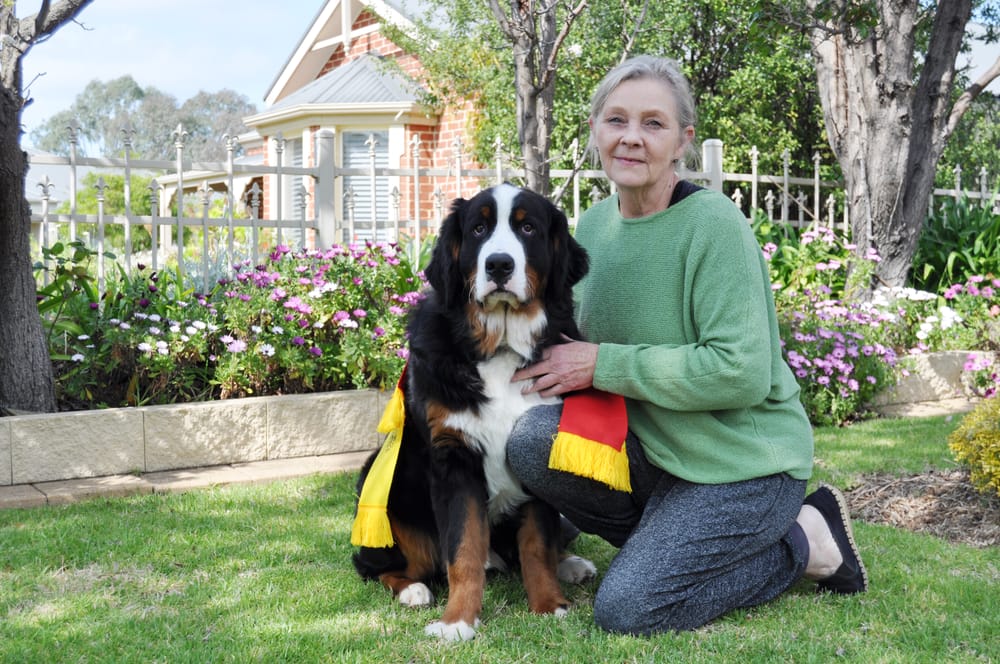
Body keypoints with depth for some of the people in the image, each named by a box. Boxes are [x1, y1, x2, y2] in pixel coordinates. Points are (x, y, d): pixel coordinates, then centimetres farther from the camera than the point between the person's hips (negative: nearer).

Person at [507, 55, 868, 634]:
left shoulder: (714, 225, -19)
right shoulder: (595, 223, 4)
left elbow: (741, 373, -25)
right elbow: (587, 338, 16)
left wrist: (603, 364, -22)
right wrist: (556, 357, -6)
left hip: (742, 462, -6)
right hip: (649, 448, 6)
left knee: (626, 610, -17)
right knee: (532, 440, -20)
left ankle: (803, 543, 5)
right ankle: (669, 534, 2)